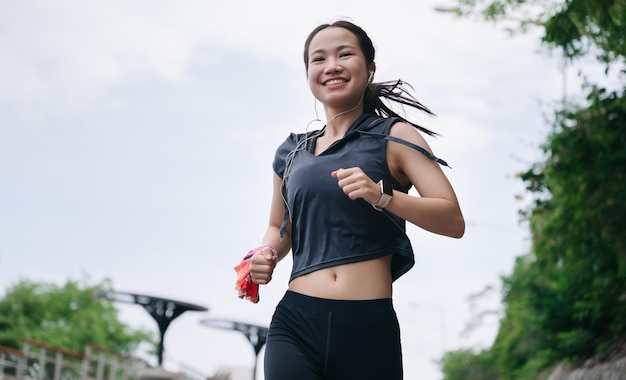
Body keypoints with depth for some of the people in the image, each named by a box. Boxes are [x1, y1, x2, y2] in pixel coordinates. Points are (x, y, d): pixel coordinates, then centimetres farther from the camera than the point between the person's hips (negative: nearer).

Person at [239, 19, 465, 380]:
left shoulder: (394, 137, 3)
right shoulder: (291, 153, 15)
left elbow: (453, 221, -5)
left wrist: (382, 196, -20)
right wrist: (268, 254, 7)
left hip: (370, 326, -2)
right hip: (296, 322, 2)